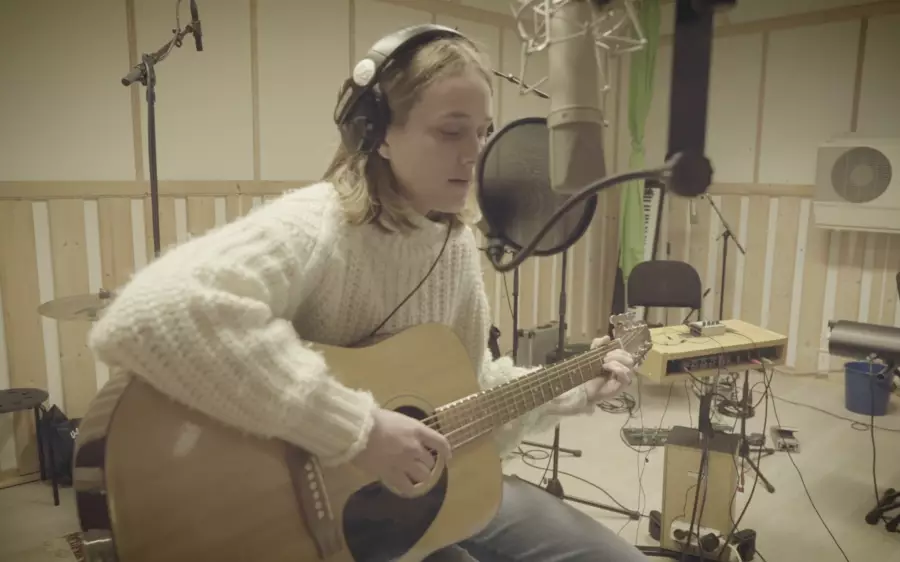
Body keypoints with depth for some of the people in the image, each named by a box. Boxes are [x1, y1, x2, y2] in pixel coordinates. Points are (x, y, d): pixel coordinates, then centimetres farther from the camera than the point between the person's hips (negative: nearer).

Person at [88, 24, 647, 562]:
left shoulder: (457, 240, 1)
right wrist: (355, 427, -37)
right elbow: (142, 318, -41)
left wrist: (574, 390, 4)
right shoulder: (316, 224, -24)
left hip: (439, 485, 7)